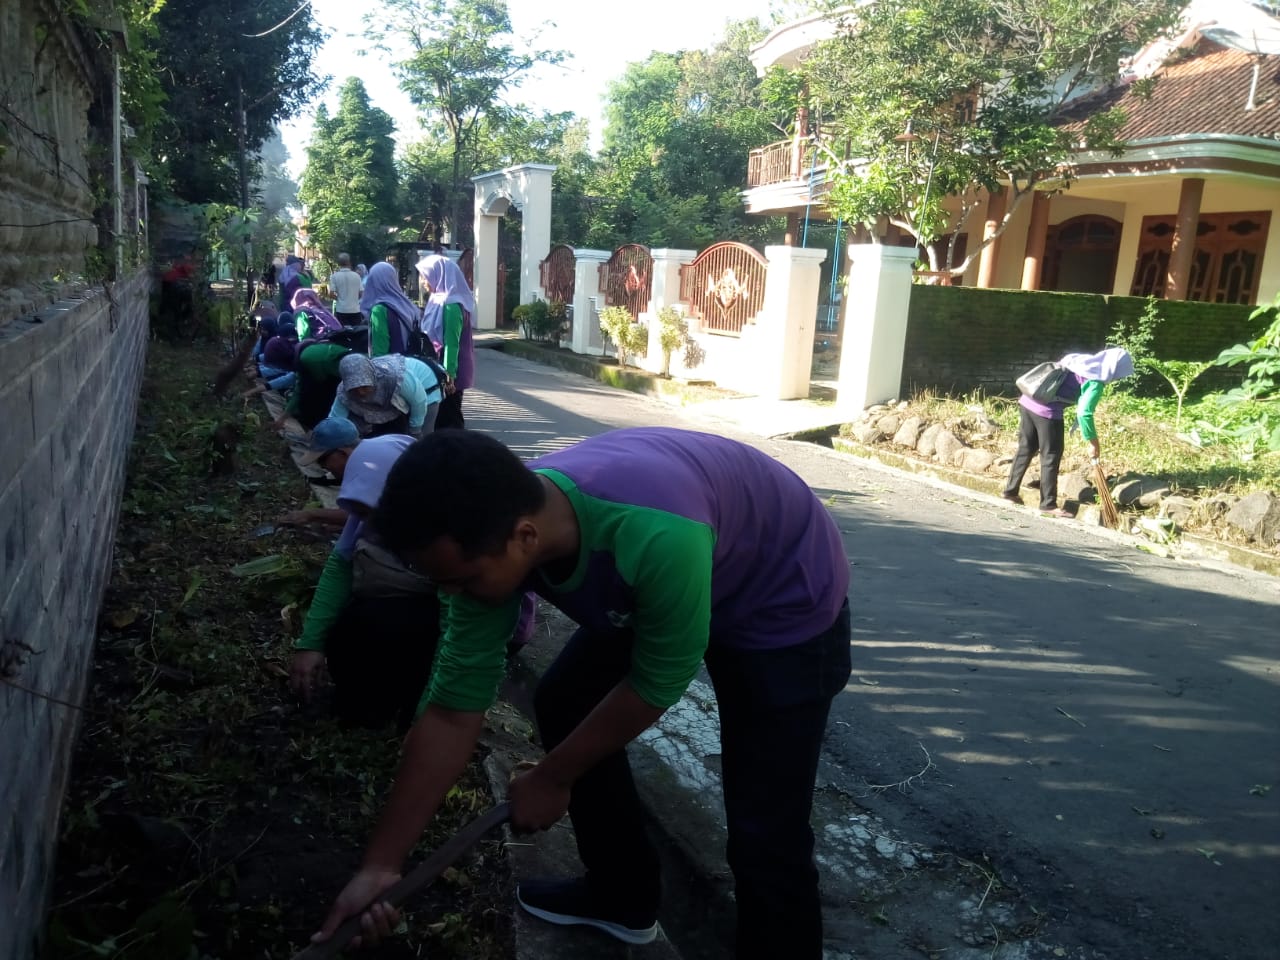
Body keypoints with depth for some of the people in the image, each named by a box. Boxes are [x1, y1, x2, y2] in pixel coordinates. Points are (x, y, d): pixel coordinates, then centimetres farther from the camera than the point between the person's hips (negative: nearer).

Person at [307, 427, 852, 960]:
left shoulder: (658, 536, -43)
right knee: (564, 709, 10)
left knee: (765, 836, -11)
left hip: (787, 608, -6)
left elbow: (656, 686, -25)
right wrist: (379, 865, -8)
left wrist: (552, 779, -10)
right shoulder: (488, 536, -21)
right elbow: (453, 711, -13)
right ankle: (622, 895, 30)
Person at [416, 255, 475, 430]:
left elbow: (451, 343, -21)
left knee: (447, 420, -2)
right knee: (449, 416, 15)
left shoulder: (450, 305, -19)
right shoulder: (440, 300, 11)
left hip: (448, 369, -9)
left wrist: (449, 374, -22)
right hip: (441, 366, 9)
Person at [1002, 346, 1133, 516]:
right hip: (1047, 410, -8)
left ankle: (1010, 490, 28)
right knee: (1051, 456, 4)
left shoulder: (1081, 360, 16)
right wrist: (1094, 442, -6)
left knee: (1025, 448, 19)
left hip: (1027, 400, 8)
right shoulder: (1096, 382, -8)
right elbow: (1084, 413, -15)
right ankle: (1048, 504, 11)